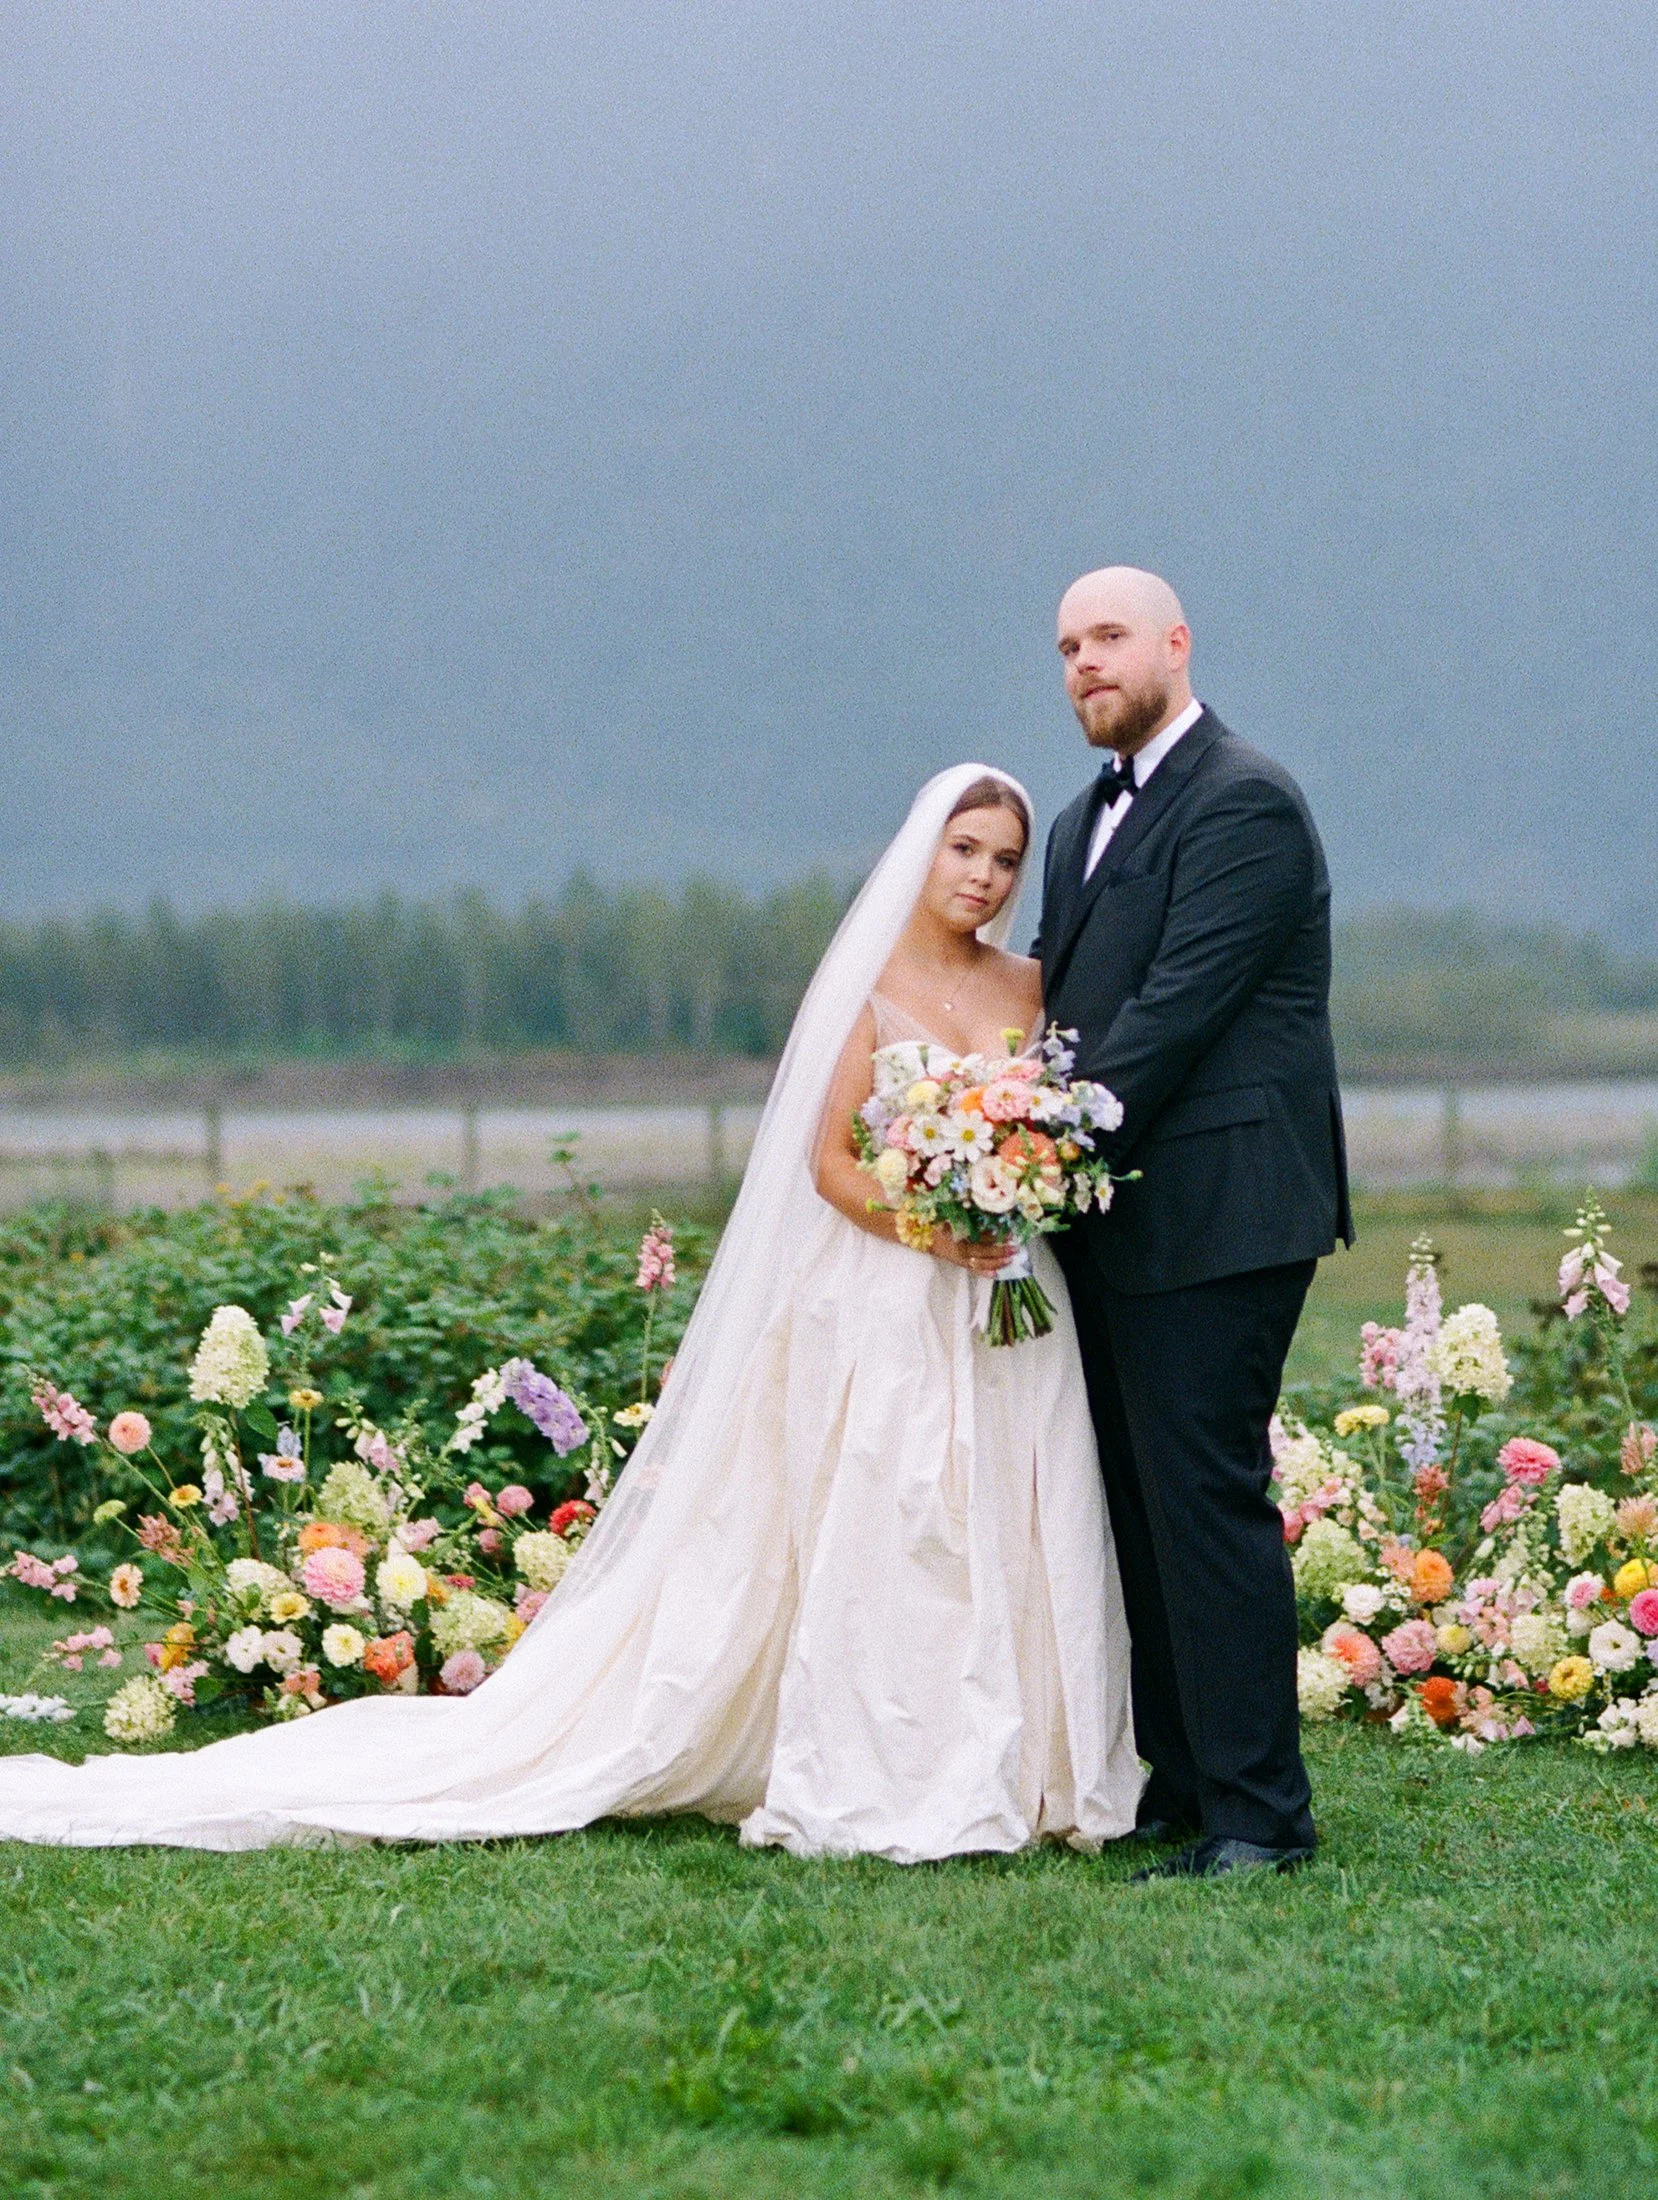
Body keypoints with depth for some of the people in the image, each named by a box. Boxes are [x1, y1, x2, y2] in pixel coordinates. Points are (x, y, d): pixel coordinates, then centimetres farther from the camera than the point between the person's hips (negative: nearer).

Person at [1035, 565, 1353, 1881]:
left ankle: (1259, 1814, -5)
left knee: (1207, 1499, -9)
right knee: (1139, 1506, 11)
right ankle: (1174, 1783, 19)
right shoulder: (1087, 823, 18)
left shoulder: (1243, 805, -11)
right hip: (1114, 1221, 9)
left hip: (1217, 1215, -9)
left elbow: (1174, 1008, -18)